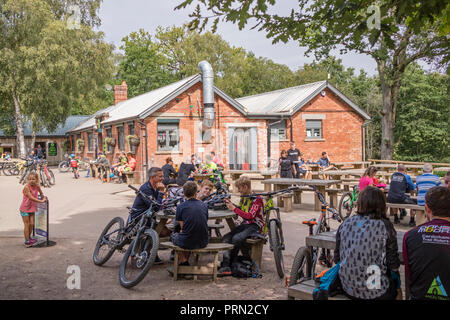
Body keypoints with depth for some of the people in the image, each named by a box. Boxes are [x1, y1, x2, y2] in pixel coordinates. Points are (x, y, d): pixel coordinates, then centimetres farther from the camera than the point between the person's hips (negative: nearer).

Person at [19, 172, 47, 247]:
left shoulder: (37, 186, -5)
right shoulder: (26, 187, -23)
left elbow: (41, 193, 18)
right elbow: (31, 198, -30)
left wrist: (43, 197, 3)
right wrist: (41, 201, -29)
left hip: (32, 208, 5)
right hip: (25, 208, -5)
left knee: (32, 224, 9)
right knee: (27, 224, -1)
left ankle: (29, 237, 30)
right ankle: (27, 241, 6)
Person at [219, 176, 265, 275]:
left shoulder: (257, 199, -14)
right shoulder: (244, 197, 12)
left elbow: (250, 216, -23)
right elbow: (240, 210, 24)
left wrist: (234, 208, -20)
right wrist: (231, 204, 6)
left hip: (255, 226, -8)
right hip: (245, 224, 8)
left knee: (236, 238, -31)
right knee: (226, 238, -16)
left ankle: (228, 265, -18)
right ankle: (225, 265, -28)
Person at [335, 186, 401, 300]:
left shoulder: (345, 224, -1)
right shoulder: (385, 226, -11)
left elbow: (337, 258, 6)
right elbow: (393, 264, -8)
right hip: (374, 293, -4)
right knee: (395, 277, 27)